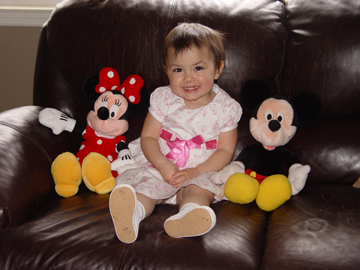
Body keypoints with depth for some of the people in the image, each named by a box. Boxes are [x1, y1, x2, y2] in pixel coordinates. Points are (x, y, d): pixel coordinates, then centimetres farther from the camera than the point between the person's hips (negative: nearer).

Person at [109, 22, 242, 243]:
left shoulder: (225, 107, -2)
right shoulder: (163, 99, 2)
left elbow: (225, 151, -3)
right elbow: (148, 137, 1)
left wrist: (195, 171, -18)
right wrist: (163, 164, -18)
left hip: (201, 172, 0)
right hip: (161, 168, 1)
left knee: (198, 189, -31)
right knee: (147, 184, -28)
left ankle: (188, 214, -60)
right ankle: (133, 211, -56)